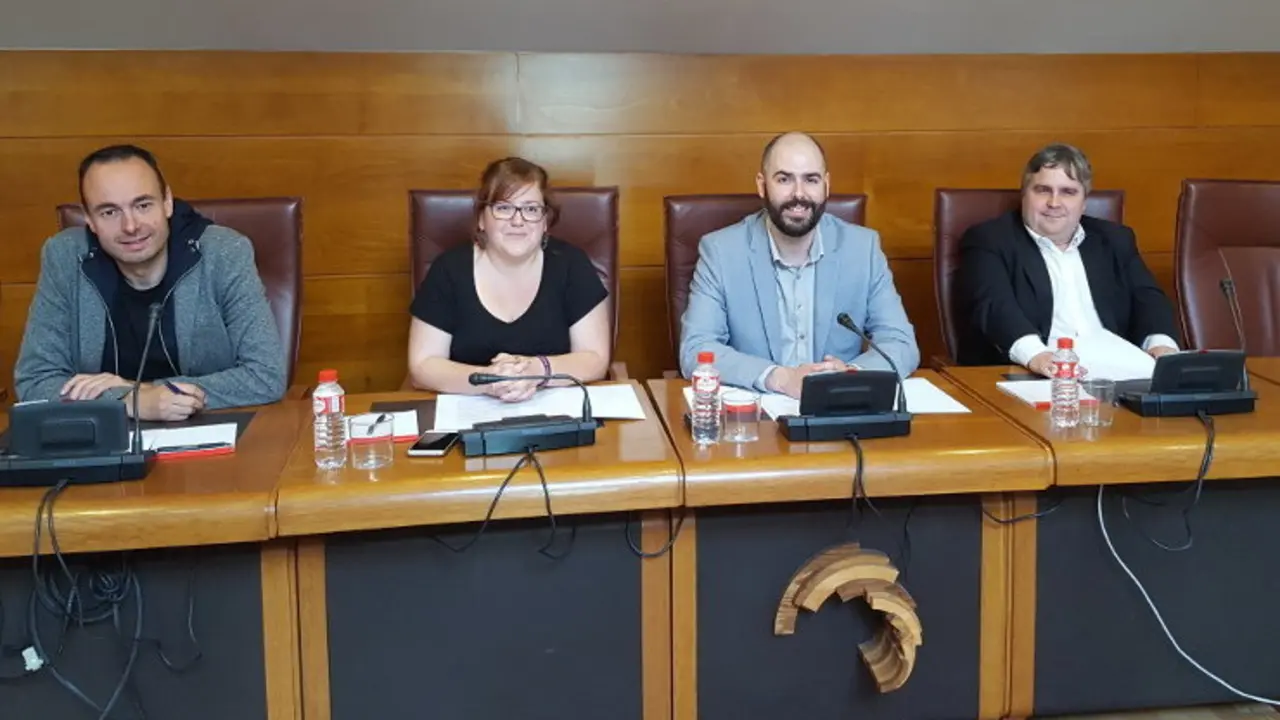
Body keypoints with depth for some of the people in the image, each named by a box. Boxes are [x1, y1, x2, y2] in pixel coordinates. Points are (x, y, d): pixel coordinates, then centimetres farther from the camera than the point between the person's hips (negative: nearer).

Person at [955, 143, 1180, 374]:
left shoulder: (1114, 240, 20)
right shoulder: (988, 241, 4)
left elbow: (1147, 298, 11)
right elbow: (992, 306, -12)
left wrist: (1161, 344, -11)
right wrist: (1033, 353, -30)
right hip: (1027, 379, -3)